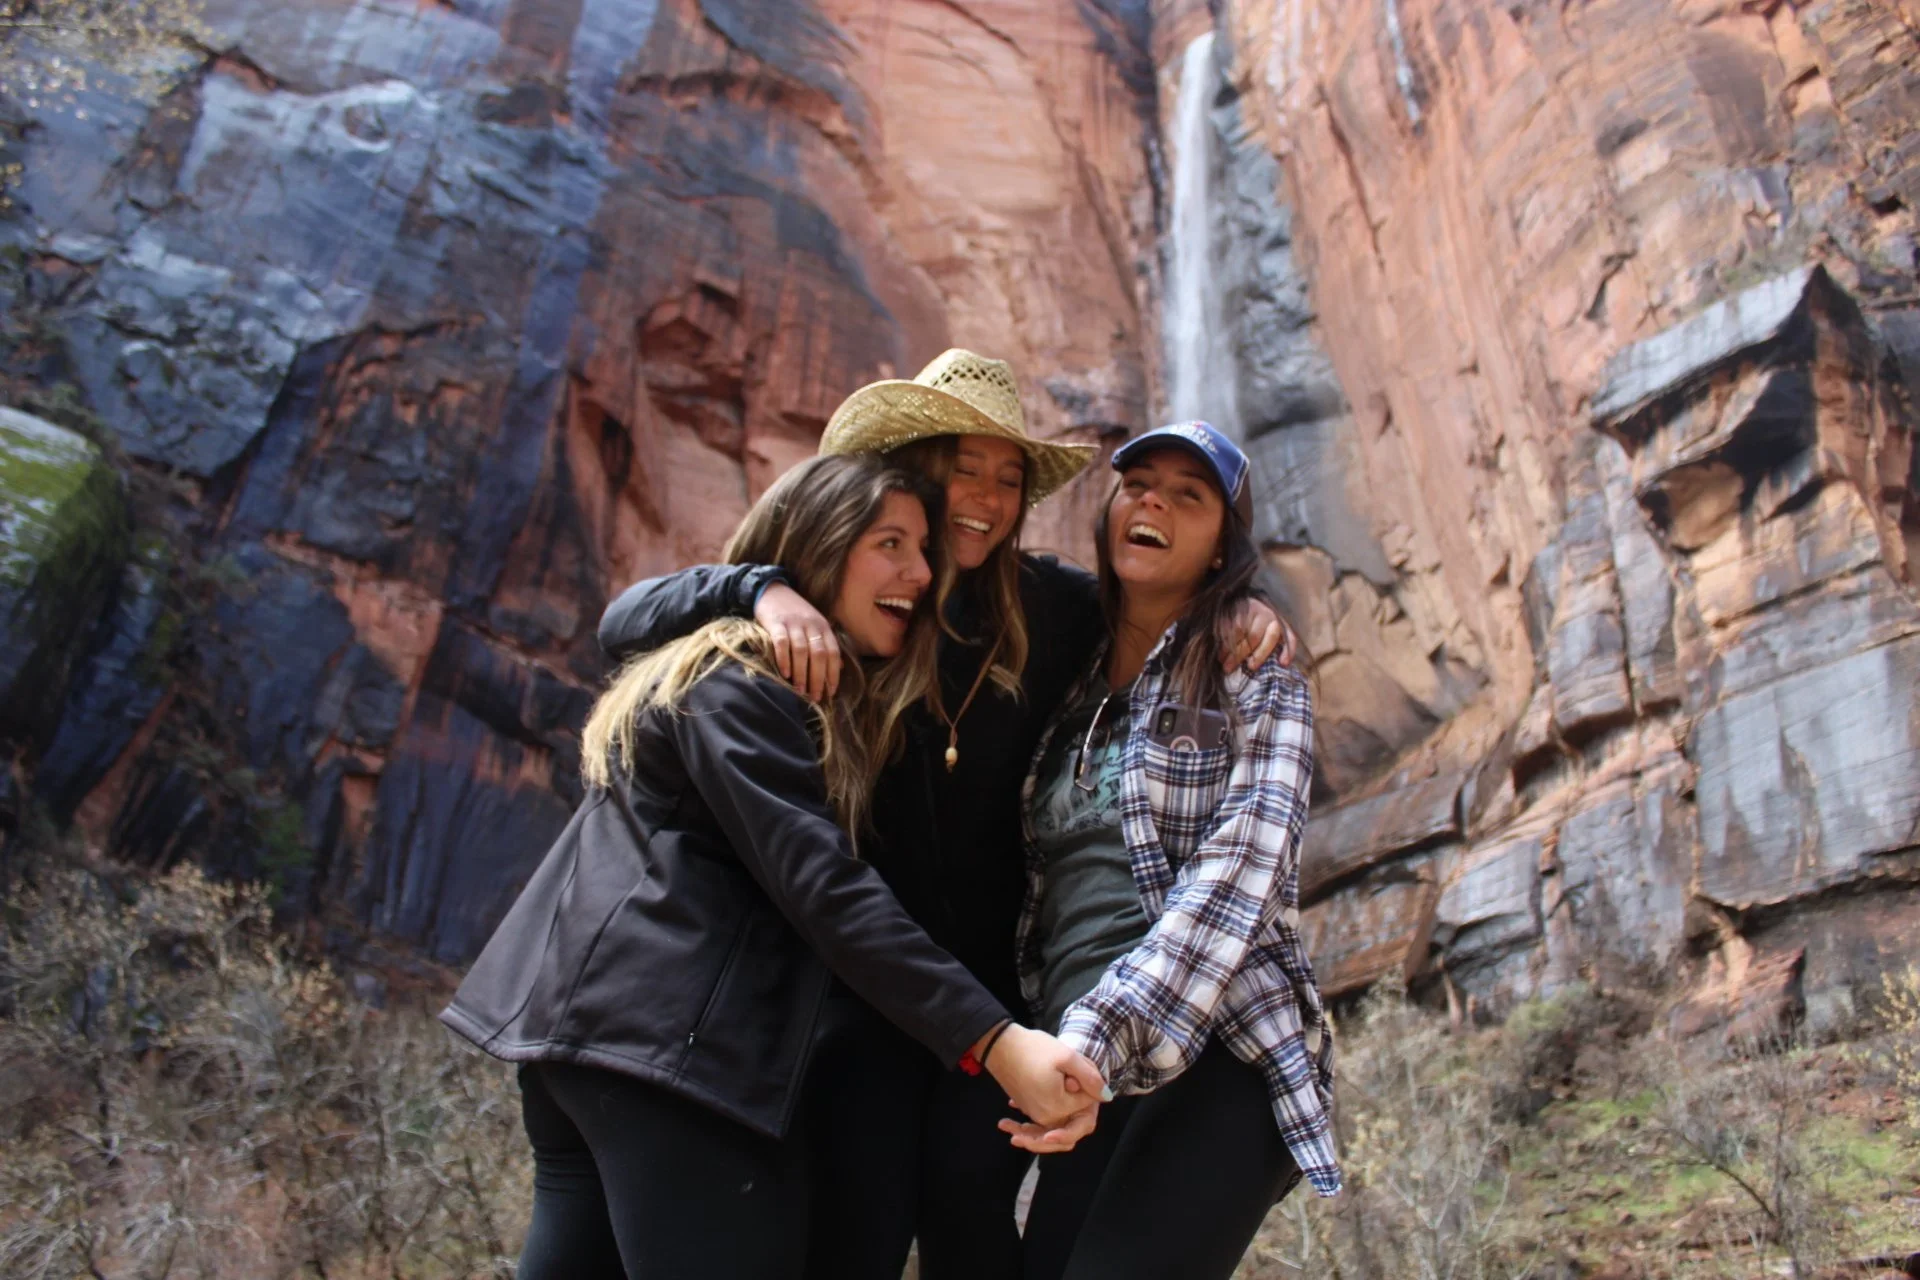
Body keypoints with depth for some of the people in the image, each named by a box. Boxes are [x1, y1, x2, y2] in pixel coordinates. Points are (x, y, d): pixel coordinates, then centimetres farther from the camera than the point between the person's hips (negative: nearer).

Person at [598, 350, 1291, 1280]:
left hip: (1005, 971, 1)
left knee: (967, 1199, -12)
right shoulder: (830, 604, -3)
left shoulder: (1049, 606, 1)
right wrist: (758, 589, -28)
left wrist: (1238, 609, -6)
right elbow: (625, 622, -10)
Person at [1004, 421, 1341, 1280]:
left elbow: (1238, 875, -13)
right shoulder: (1069, 687, 18)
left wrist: (1098, 1033, -24)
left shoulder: (1253, 680, 2)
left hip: (1218, 1060, -5)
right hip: (1093, 1080, 5)